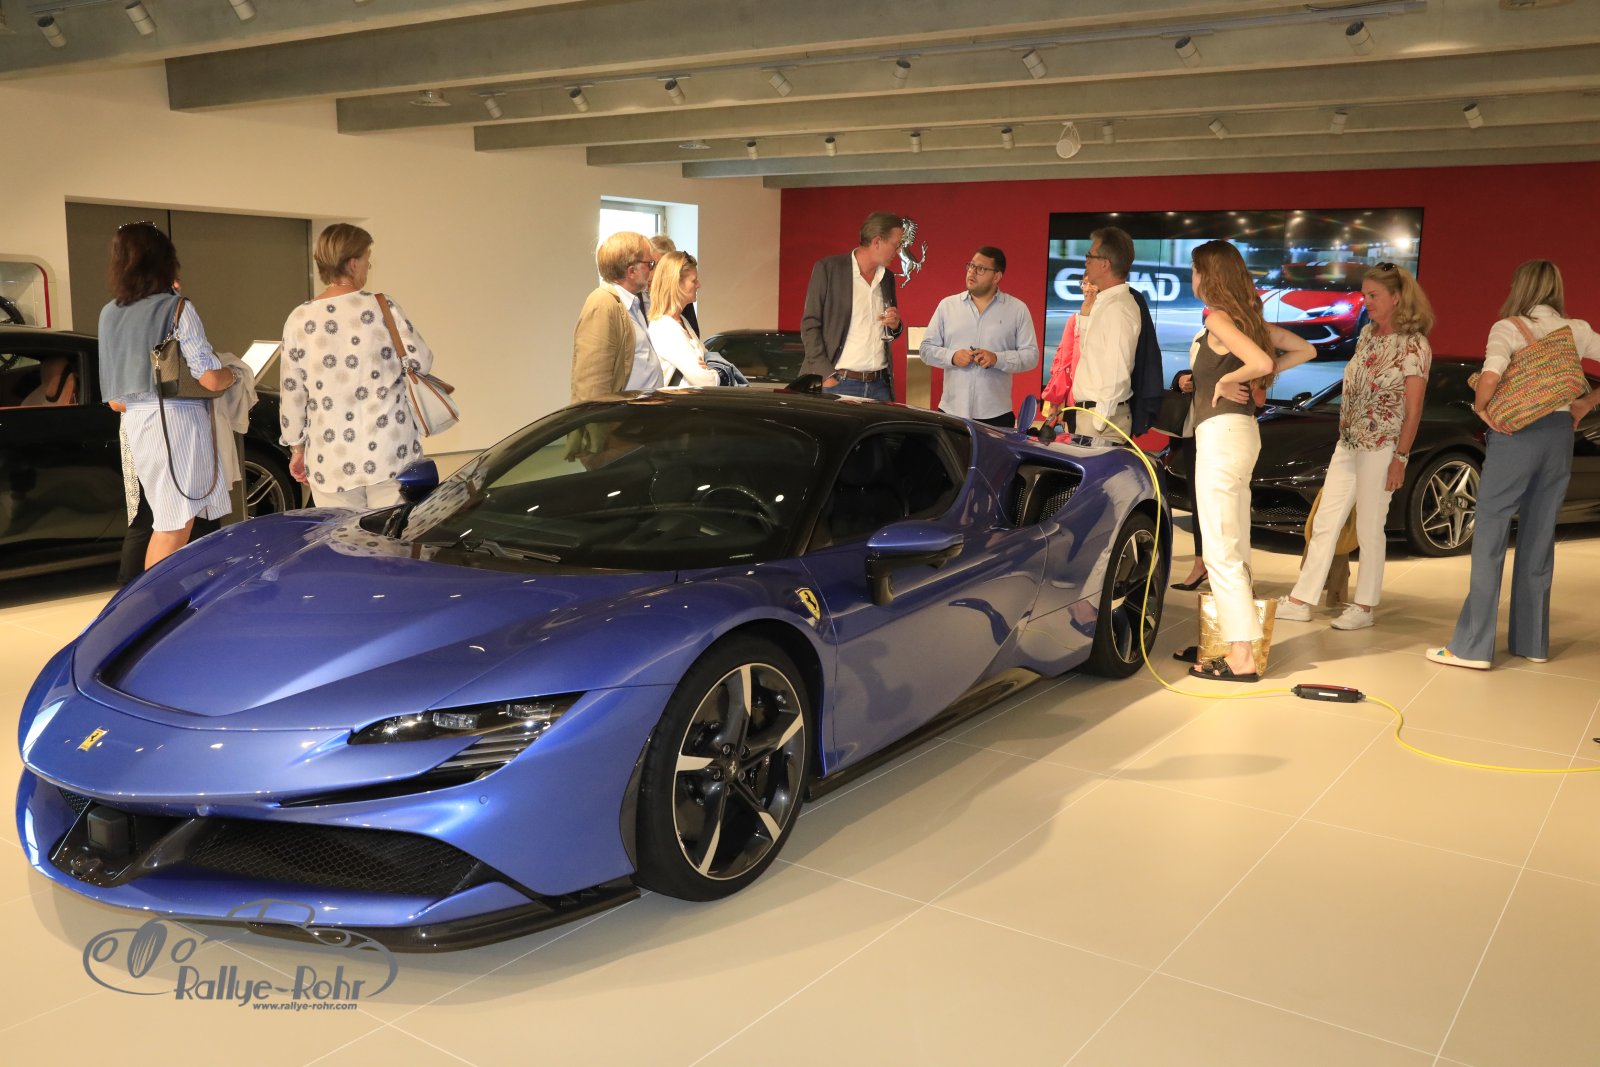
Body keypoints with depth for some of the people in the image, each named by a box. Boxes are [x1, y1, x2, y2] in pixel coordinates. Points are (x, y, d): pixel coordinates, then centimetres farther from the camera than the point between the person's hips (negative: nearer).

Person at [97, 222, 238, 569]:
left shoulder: (109, 314, 9)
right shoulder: (177, 309, -8)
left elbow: (115, 401, 12)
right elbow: (210, 379, -14)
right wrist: (233, 374, 7)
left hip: (135, 425, 7)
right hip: (177, 421, -7)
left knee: (166, 523, 16)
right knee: (175, 528, -3)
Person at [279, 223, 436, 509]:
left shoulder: (298, 320, 2)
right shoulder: (382, 308, -4)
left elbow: (292, 395, 5)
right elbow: (421, 361, 0)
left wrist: (297, 448, 16)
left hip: (331, 461, 2)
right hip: (391, 452, -2)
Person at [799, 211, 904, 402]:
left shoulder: (888, 277, 14)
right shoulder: (828, 268, -2)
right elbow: (810, 325, -5)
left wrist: (895, 326, 1)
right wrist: (827, 375, -13)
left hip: (880, 385, 5)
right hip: (838, 385, -5)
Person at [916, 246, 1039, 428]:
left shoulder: (1017, 309, 4)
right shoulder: (947, 305, 8)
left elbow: (1031, 355, 1)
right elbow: (926, 349, 8)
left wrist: (997, 359, -16)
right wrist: (951, 357, -12)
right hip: (951, 412, 1)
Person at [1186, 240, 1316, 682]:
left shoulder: (1218, 318, -12)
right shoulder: (1247, 317, 14)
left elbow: (1261, 363, -27)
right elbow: (1305, 350, 18)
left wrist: (1227, 380, -10)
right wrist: (1251, 377, 11)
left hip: (1221, 433, -10)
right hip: (1240, 431, 10)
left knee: (1221, 551, -7)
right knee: (1235, 548, 14)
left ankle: (1241, 658, -7)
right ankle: (1238, 643, 21)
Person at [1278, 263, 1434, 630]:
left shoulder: (1413, 345, -10)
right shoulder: (1367, 334, 11)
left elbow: (1414, 408, -12)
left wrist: (1400, 457, -15)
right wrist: (1344, 432, 14)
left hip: (1379, 449, -7)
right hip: (1347, 444, 8)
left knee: (1368, 530, 1)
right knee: (1324, 524, 7)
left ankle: (1364, 607, 13)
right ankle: (1300, 601, 11)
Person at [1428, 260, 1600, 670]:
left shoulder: (1509, 327, -7)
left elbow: (1489, 378, -23)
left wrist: (1482, 409, -5)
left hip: (1516, 434, -5)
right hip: (1559, 436, 5)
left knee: (1490, 536, -2)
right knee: (1539, 539, 14)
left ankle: (1472, 647, -3)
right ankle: (1532, 642, 21)